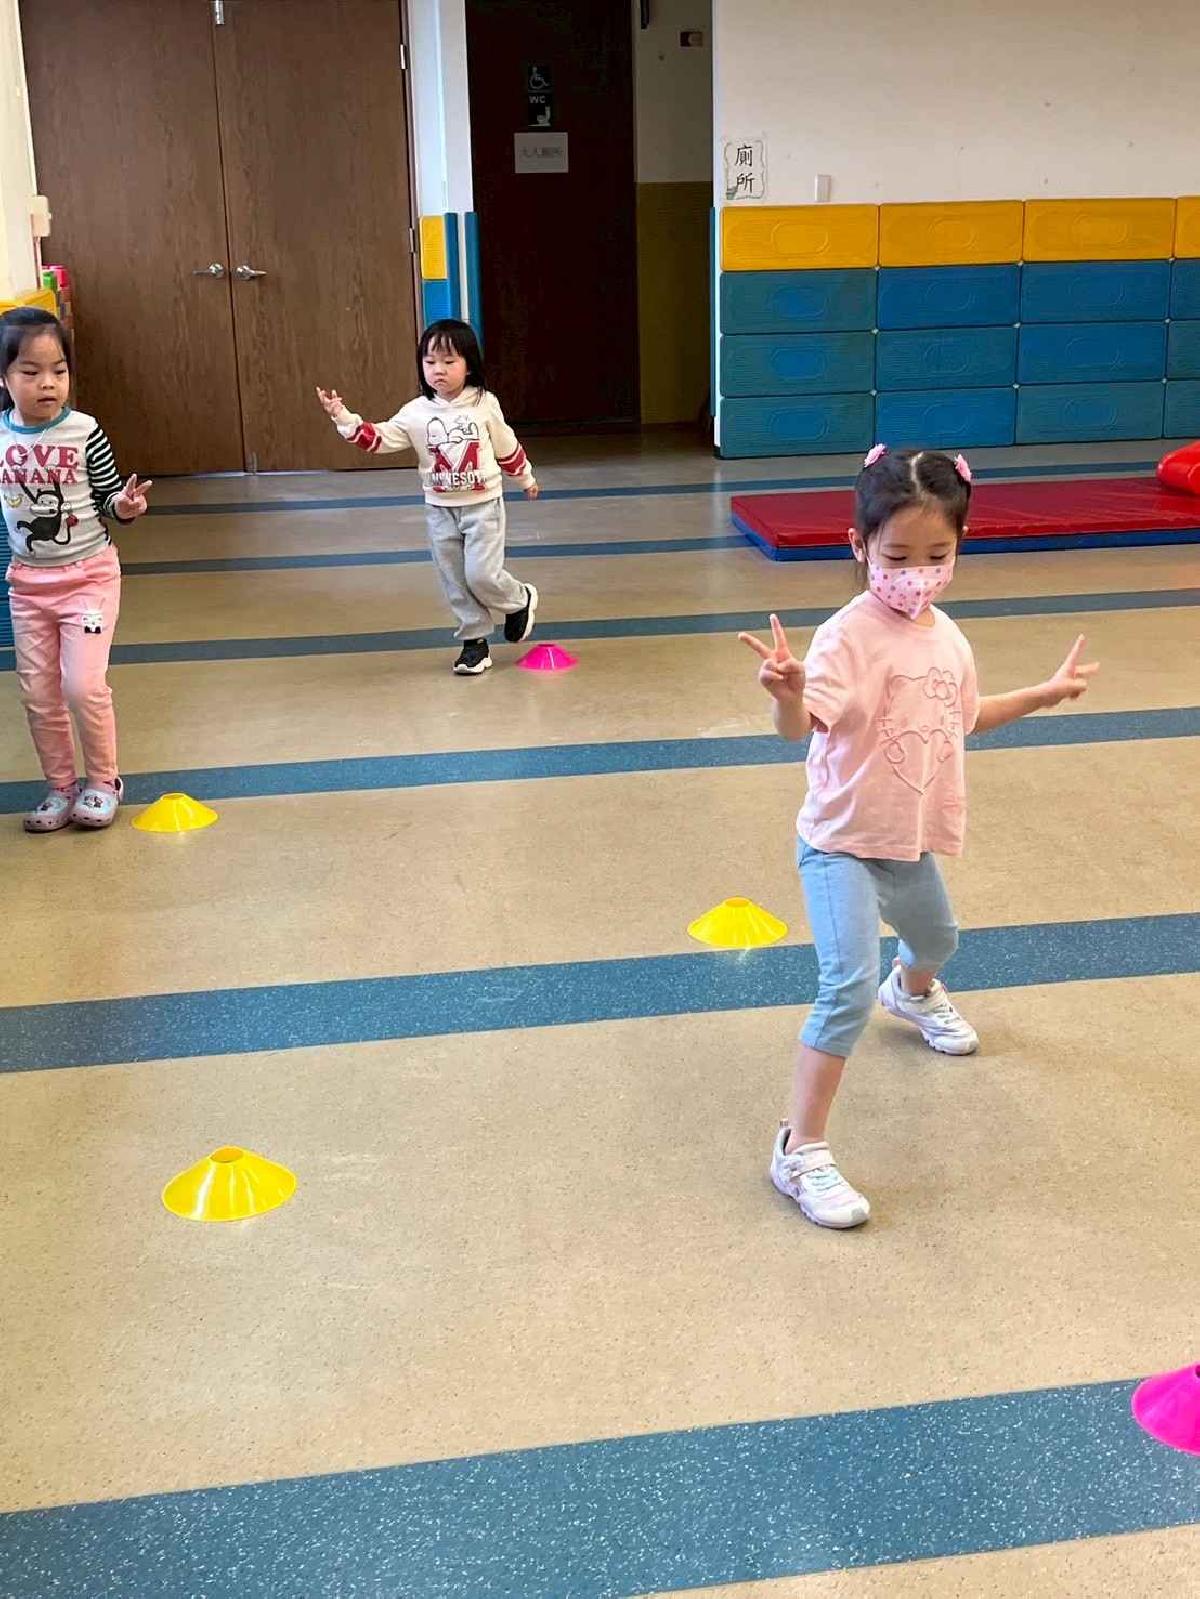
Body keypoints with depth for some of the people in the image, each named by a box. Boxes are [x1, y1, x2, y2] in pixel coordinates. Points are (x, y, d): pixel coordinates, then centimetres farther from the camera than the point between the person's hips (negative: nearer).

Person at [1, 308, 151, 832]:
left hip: (88, 575, -3)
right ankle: (60, 785, 28)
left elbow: (108, 498, -5)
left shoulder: (84, 432, -13)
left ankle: (102, 781, 14)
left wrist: (125, 505, -24)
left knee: (83, 685, -9)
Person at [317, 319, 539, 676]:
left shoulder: (485, 405, -7)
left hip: (482, 505, -3)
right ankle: (474, 640, 20)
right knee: (454, 582, 7)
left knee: (481, 574, -10)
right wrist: (344, 418, -27)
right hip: (440, 510, 3)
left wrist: (526, 479, 19)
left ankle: (520, 600, 21)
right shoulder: (416, 413, -6)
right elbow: (378, 438, -13)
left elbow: (507, 447, 6)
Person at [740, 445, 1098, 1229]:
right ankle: (801, 1151, -11)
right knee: (850, 988, -21)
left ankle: (914, 991, 71)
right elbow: (802, 725, -40)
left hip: (913, 842, 8)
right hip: (842, 845, -8)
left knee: (937, 938, 34)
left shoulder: (948, 636, -2)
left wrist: (1045, 693, 18)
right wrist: (788, 691, -61)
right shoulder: (850, 637, -25)